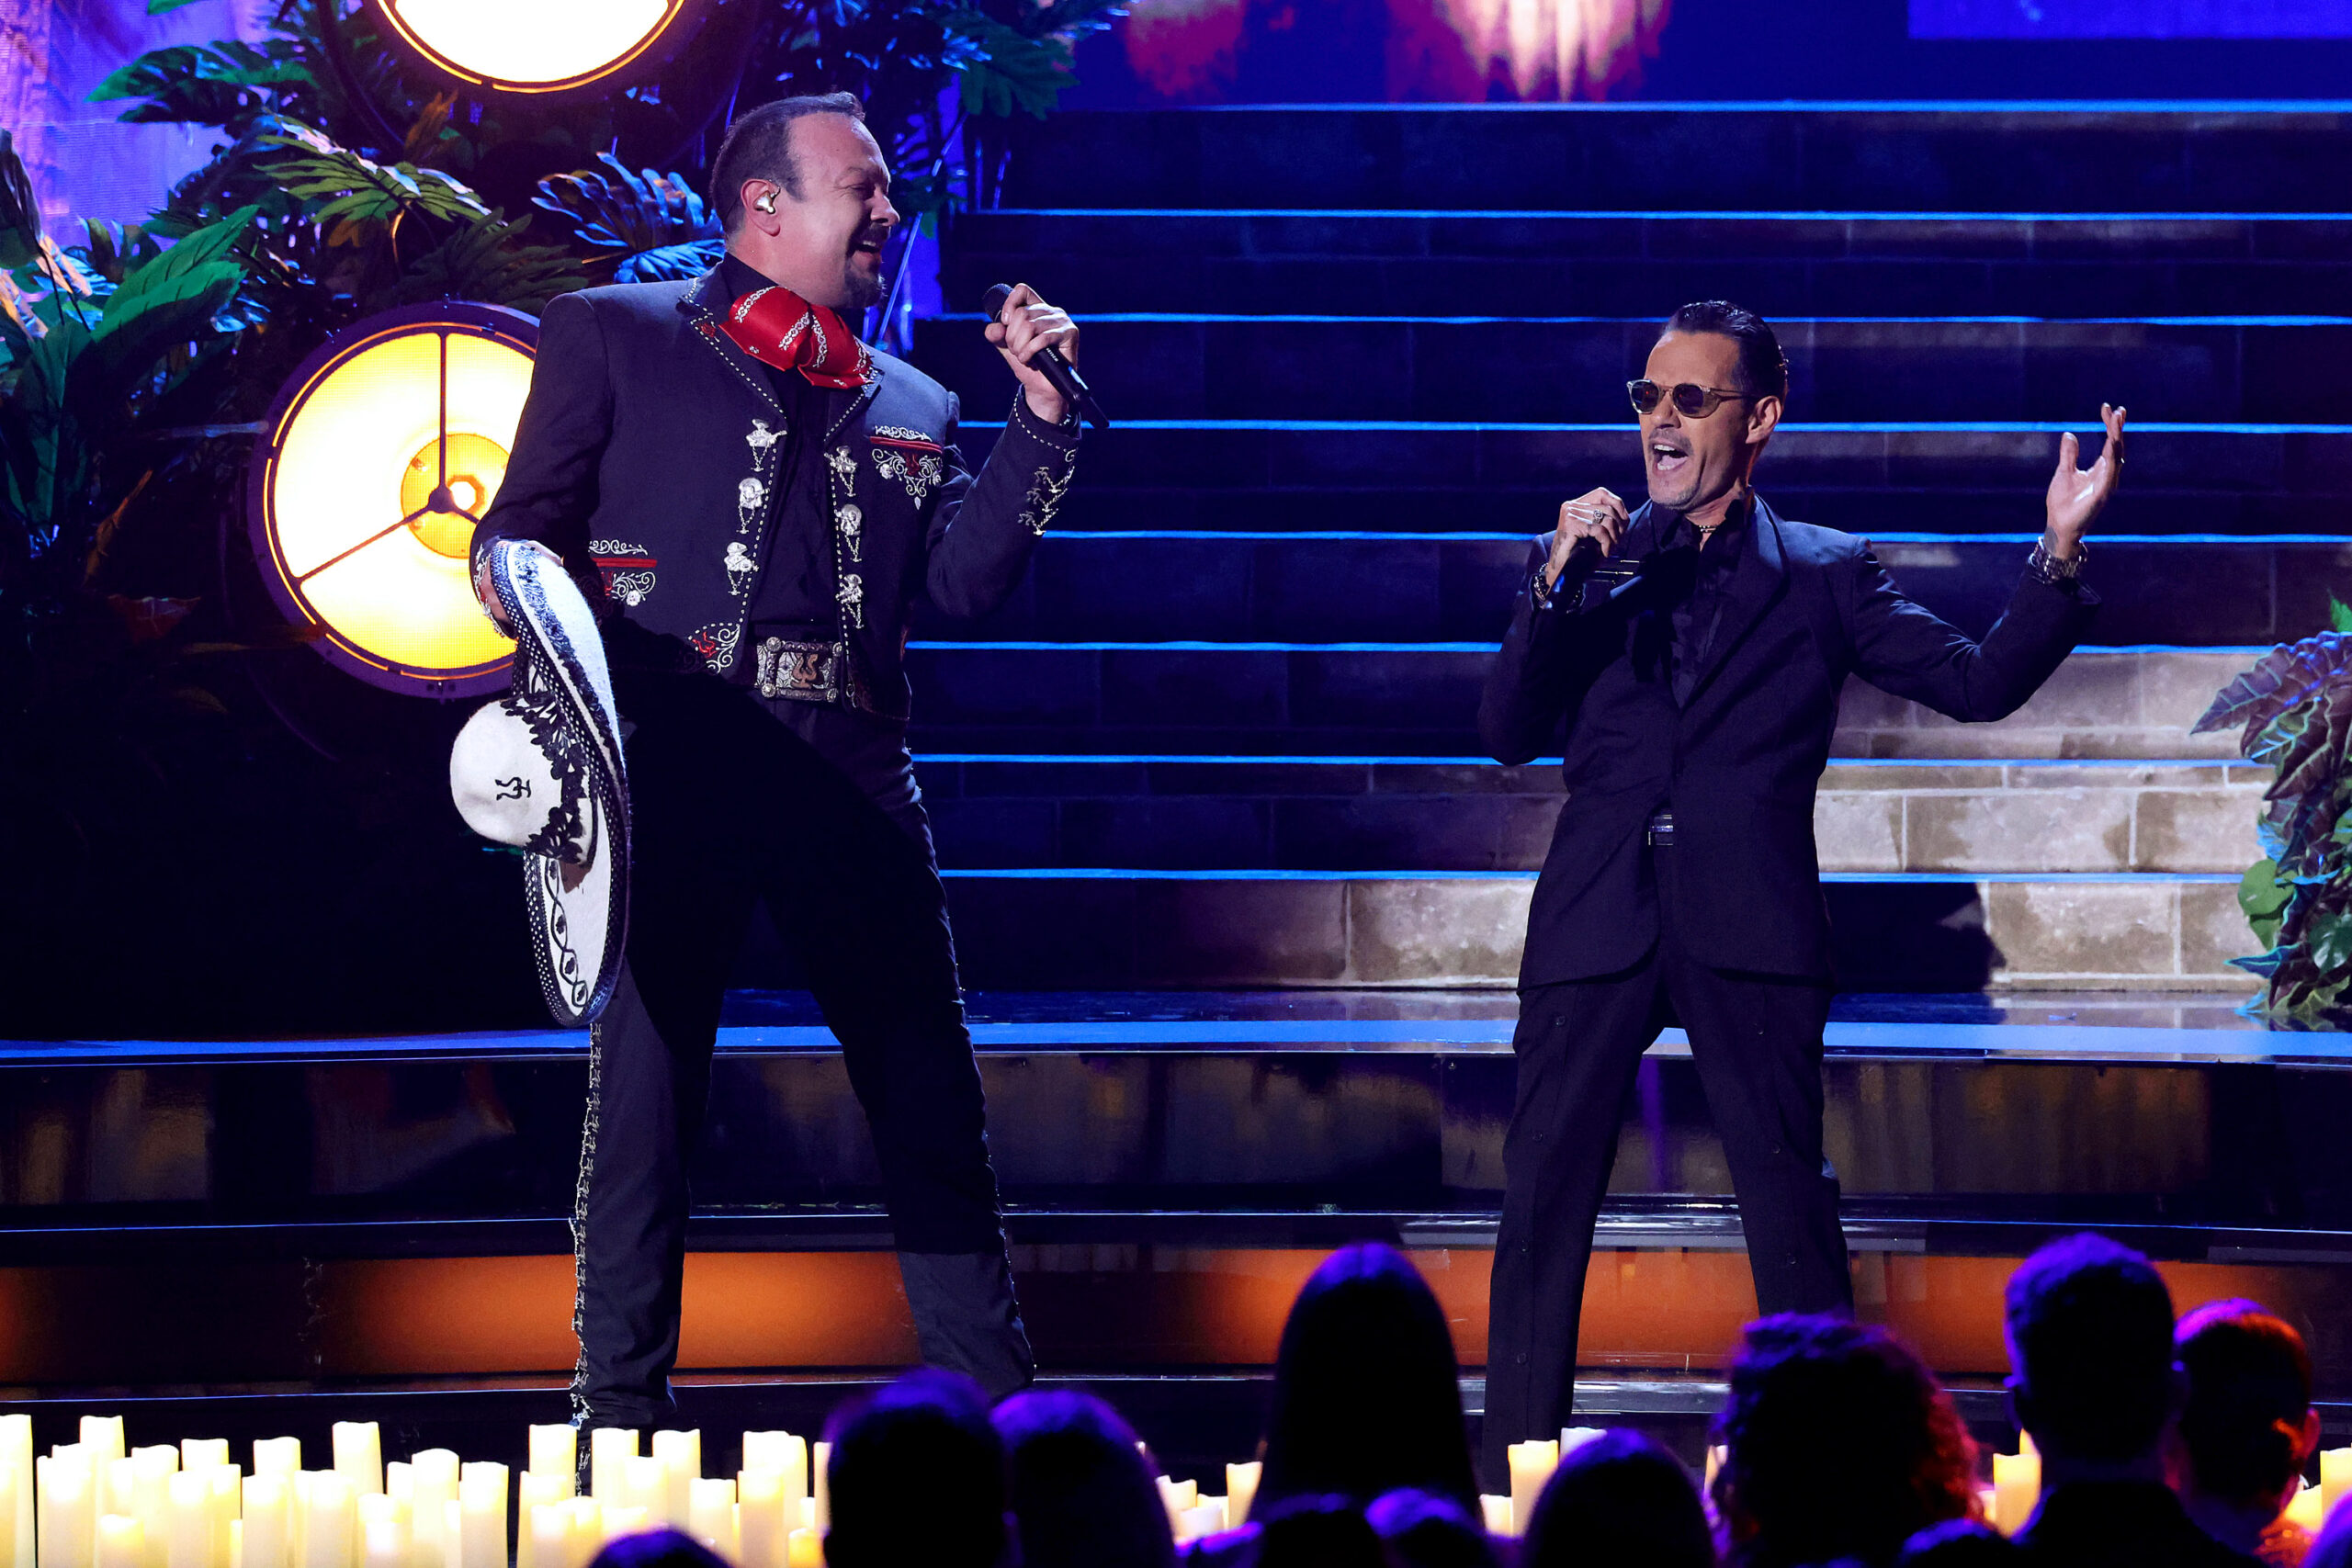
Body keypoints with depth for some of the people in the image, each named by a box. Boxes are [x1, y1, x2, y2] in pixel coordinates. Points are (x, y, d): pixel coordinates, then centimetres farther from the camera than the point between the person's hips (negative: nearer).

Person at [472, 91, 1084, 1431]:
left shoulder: (911, 406, 24)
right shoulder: (613, 337, 13)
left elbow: (964, 582, 13)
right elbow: (519, 534, 10)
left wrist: (1042, 416, 8)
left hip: (850, 774, 4)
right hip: (673, 759, -4)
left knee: (936, 1104, 2)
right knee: (646, 1089, -5)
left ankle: (994, 1416, 8)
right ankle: (623, 1419, 3)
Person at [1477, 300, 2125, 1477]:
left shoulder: (1824, 575, 11)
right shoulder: (1582, 563, 15)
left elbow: (1979, 683, 3)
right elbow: (1508, 736, 6)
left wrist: (2059, 553, -11)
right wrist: (1559, 580, -7)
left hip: (1749, 930, -2)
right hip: (1596, 923, 2)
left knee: (1790, 1212, -5)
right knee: (1541, 1205, 0)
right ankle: (1513, 1478, 6)